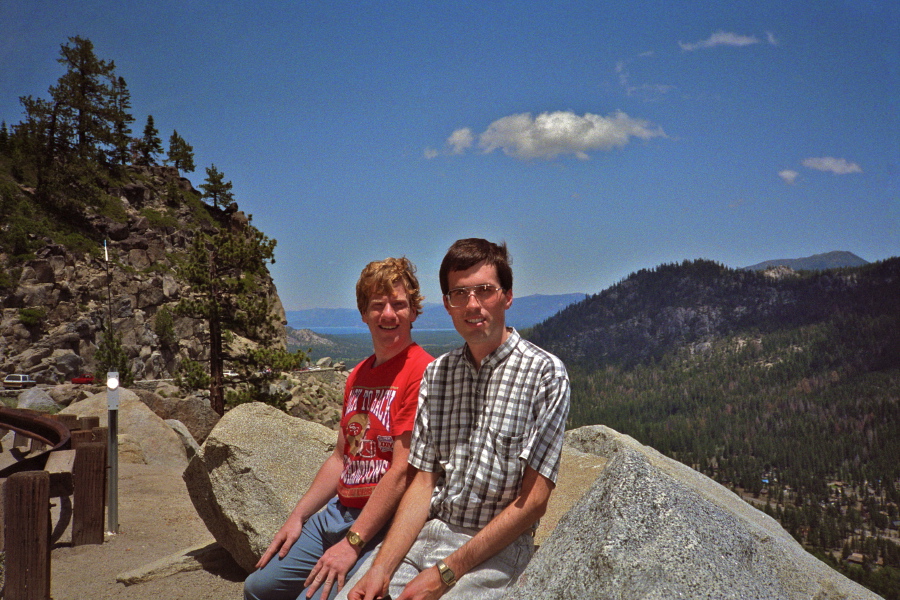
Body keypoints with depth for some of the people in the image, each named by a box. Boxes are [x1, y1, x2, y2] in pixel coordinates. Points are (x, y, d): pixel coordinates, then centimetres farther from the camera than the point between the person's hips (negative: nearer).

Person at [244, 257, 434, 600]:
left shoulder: (422, 372, -16)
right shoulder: (358, 376, 13)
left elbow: (403, 471, -20)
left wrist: (352, 543, -18)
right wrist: (297, 517, 11)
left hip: (382, 524, -8)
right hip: (339, 510, 8)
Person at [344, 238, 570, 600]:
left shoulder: (544, 373, -8)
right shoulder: (436, 373, 9)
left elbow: (533, 501, -11)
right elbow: (423, 483, 5)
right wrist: (382, 567, -10)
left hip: (496, 547, -4)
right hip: (425, 533, 4)